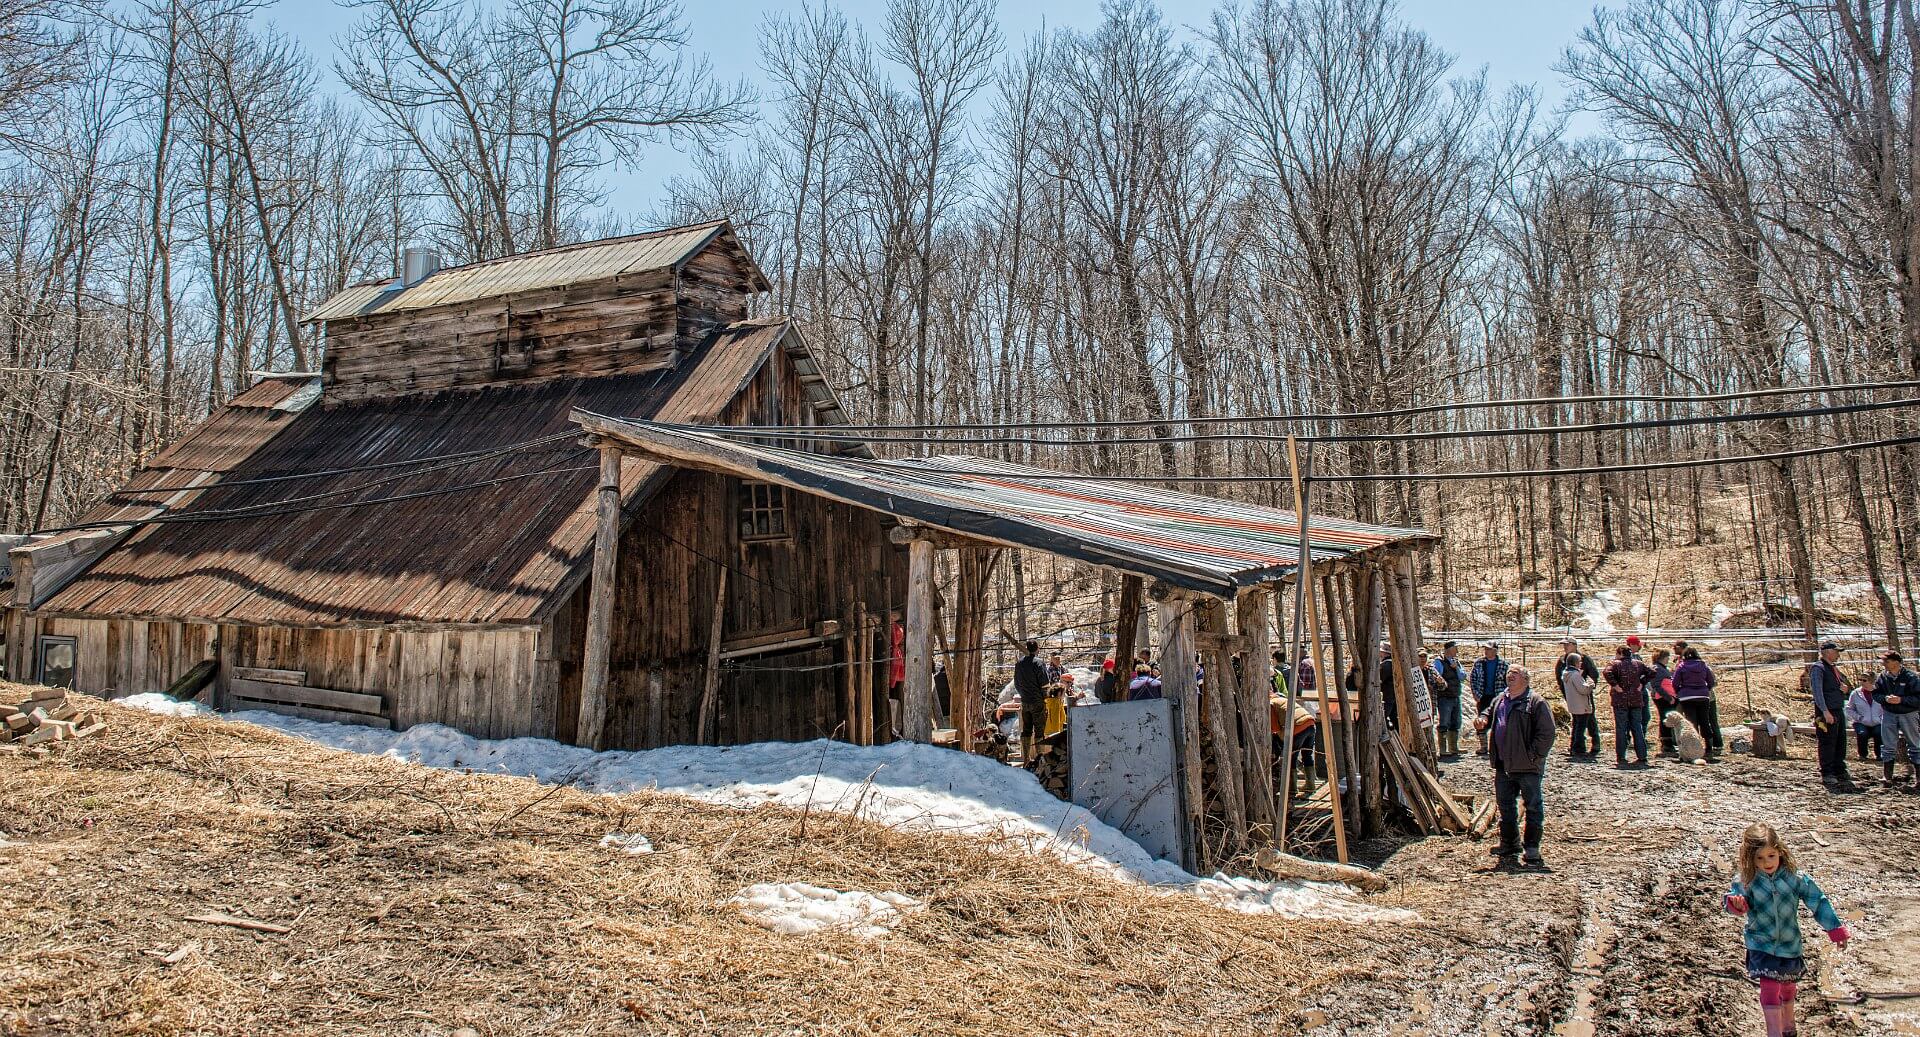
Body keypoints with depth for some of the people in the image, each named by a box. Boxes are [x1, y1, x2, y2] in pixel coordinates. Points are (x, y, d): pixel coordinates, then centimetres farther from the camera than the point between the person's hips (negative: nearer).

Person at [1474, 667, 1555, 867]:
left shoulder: (1536, 702, -10)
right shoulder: (1499, 701, 13)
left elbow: (1546, 733, -13)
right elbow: (1488, 714, 25)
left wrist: (1534, 755, -16)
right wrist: (1481, 720, 1)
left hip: (1527, 767, -7)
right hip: (1503, 766, 7)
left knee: (1533, 807, -1)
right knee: (1506, 806, 16)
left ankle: (1531, 849, 5)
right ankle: (1509, 843, 28)